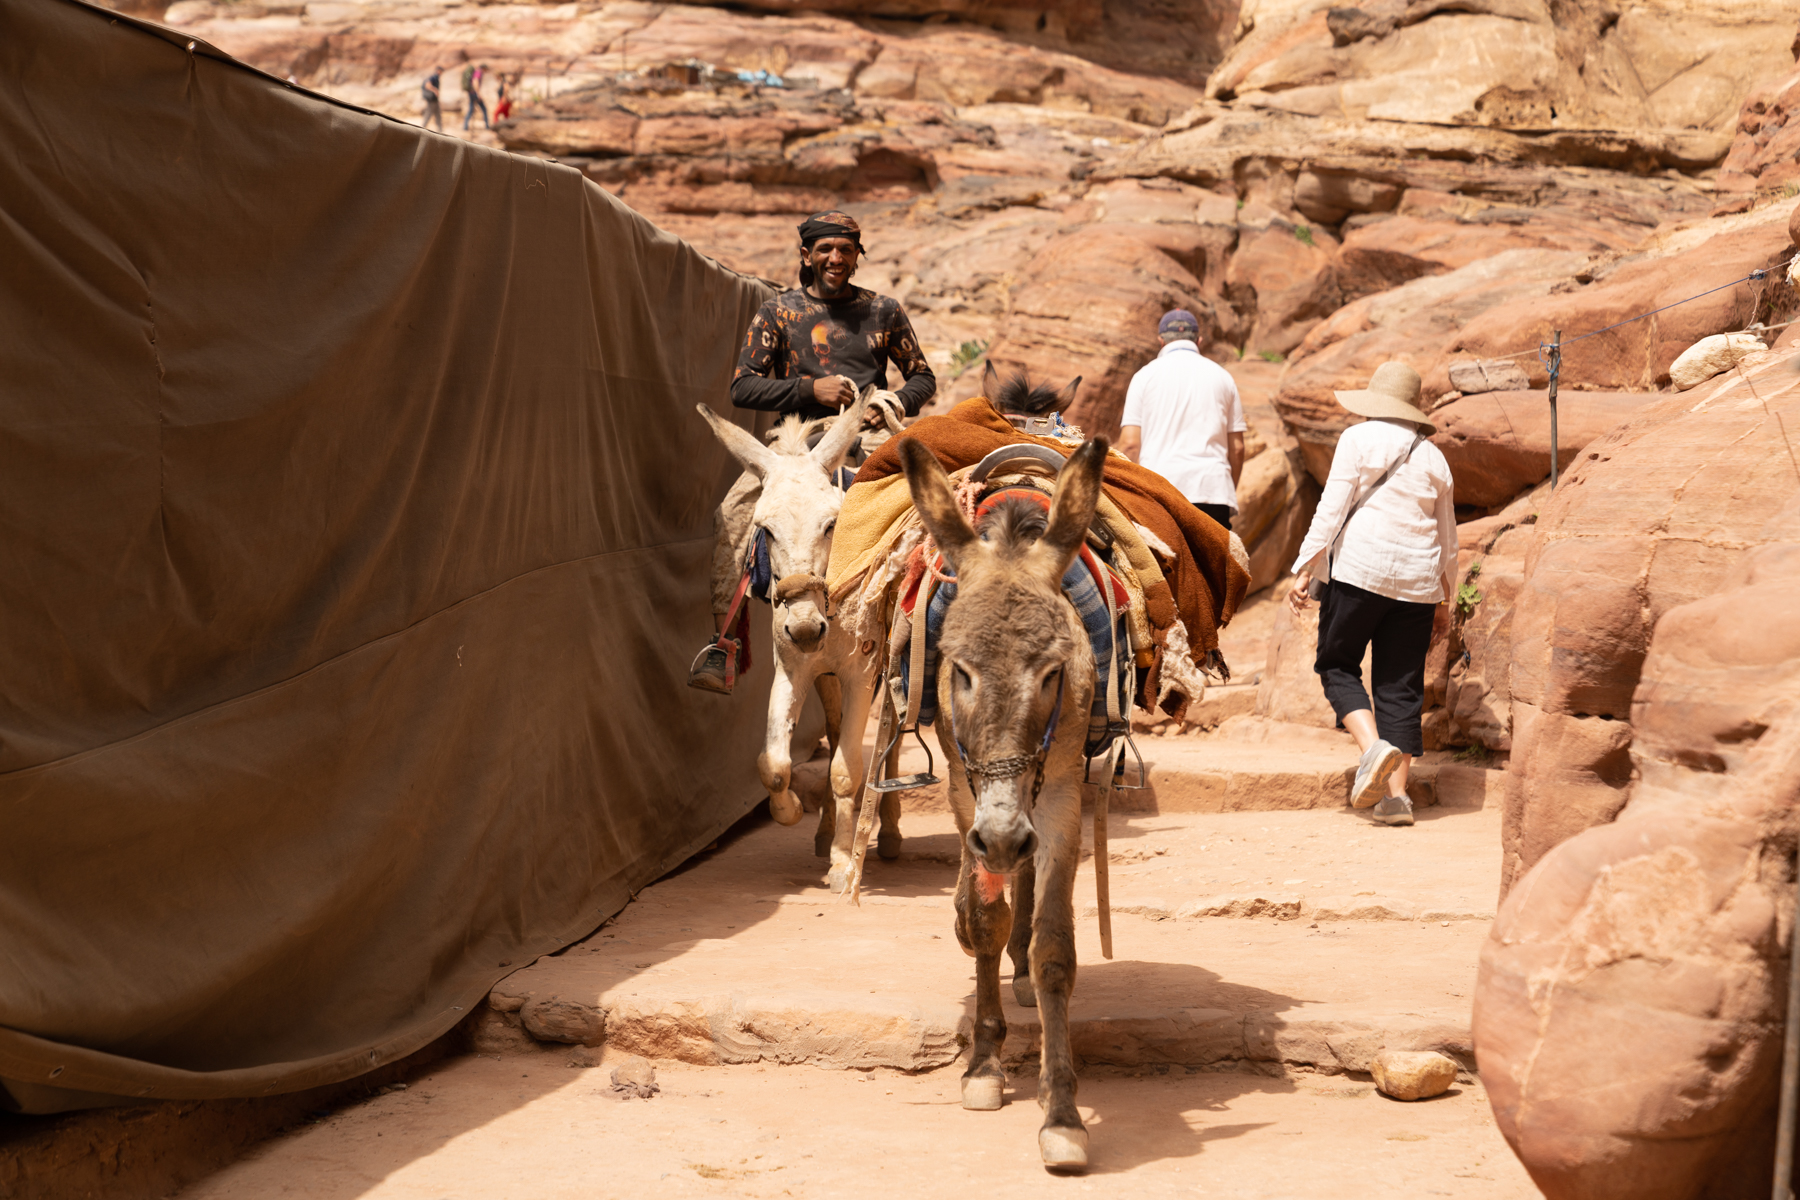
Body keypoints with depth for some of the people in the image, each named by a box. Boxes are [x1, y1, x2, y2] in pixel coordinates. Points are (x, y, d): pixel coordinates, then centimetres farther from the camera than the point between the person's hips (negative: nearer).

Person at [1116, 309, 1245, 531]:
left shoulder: (1145, 376, 9)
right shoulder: (1222, 377, 15)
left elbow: (1130, 444, 2)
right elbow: (1237, 448, 13)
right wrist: (1229, 494, 24)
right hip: (1212, 489, 1)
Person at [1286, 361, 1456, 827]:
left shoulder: (1359, 439, 2)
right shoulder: (1433, 458, 16)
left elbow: (1331, 509, -7)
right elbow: (1447, 540, 20)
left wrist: (1304, 570, -5)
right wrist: (1443, 602, 27)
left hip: (1359, 569, -4)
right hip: (1416, 580, 4)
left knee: (1337, 664, 7)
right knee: (1400, 684, 6)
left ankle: (1374, 746, -17)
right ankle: (1396, 795, 1)